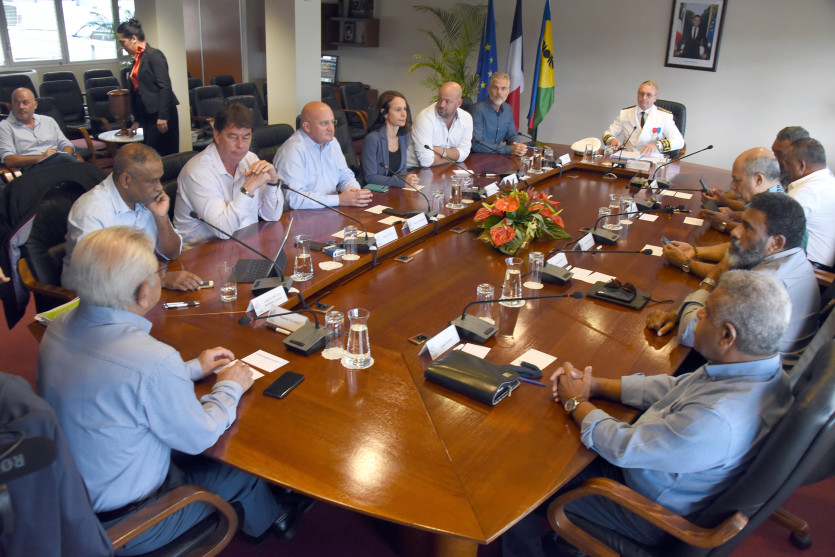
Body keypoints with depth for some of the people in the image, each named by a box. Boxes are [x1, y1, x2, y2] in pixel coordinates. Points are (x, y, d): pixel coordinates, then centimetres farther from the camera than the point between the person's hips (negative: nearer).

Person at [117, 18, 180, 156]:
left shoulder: (154, 55, -8)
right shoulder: (137, 59, 17)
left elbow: (165, 87, -16)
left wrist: (162, 117, -21)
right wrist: (137, 120, 23)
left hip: (159, 114, -9)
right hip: (147, 116, 9)